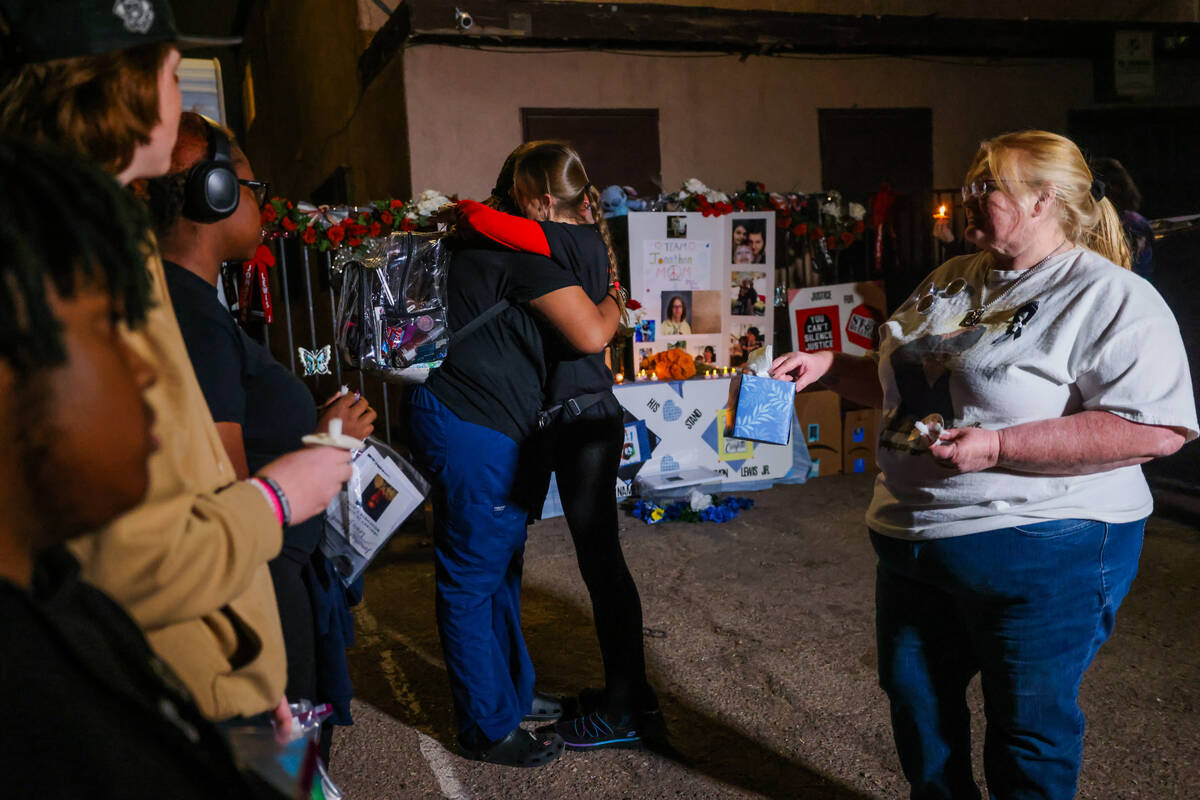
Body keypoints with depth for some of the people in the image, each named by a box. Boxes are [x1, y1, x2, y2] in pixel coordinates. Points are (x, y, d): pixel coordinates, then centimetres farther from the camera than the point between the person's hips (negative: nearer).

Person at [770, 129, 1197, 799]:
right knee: (915, 694, 21)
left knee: (1029, 725, 10)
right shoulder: (954, 281, 10)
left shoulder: (1112, 298, -13)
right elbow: (904, 385, 20)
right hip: (915, 539, 8)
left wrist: (997, 447, -26)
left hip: (1039, 550, -7)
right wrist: (830, 366, 5)